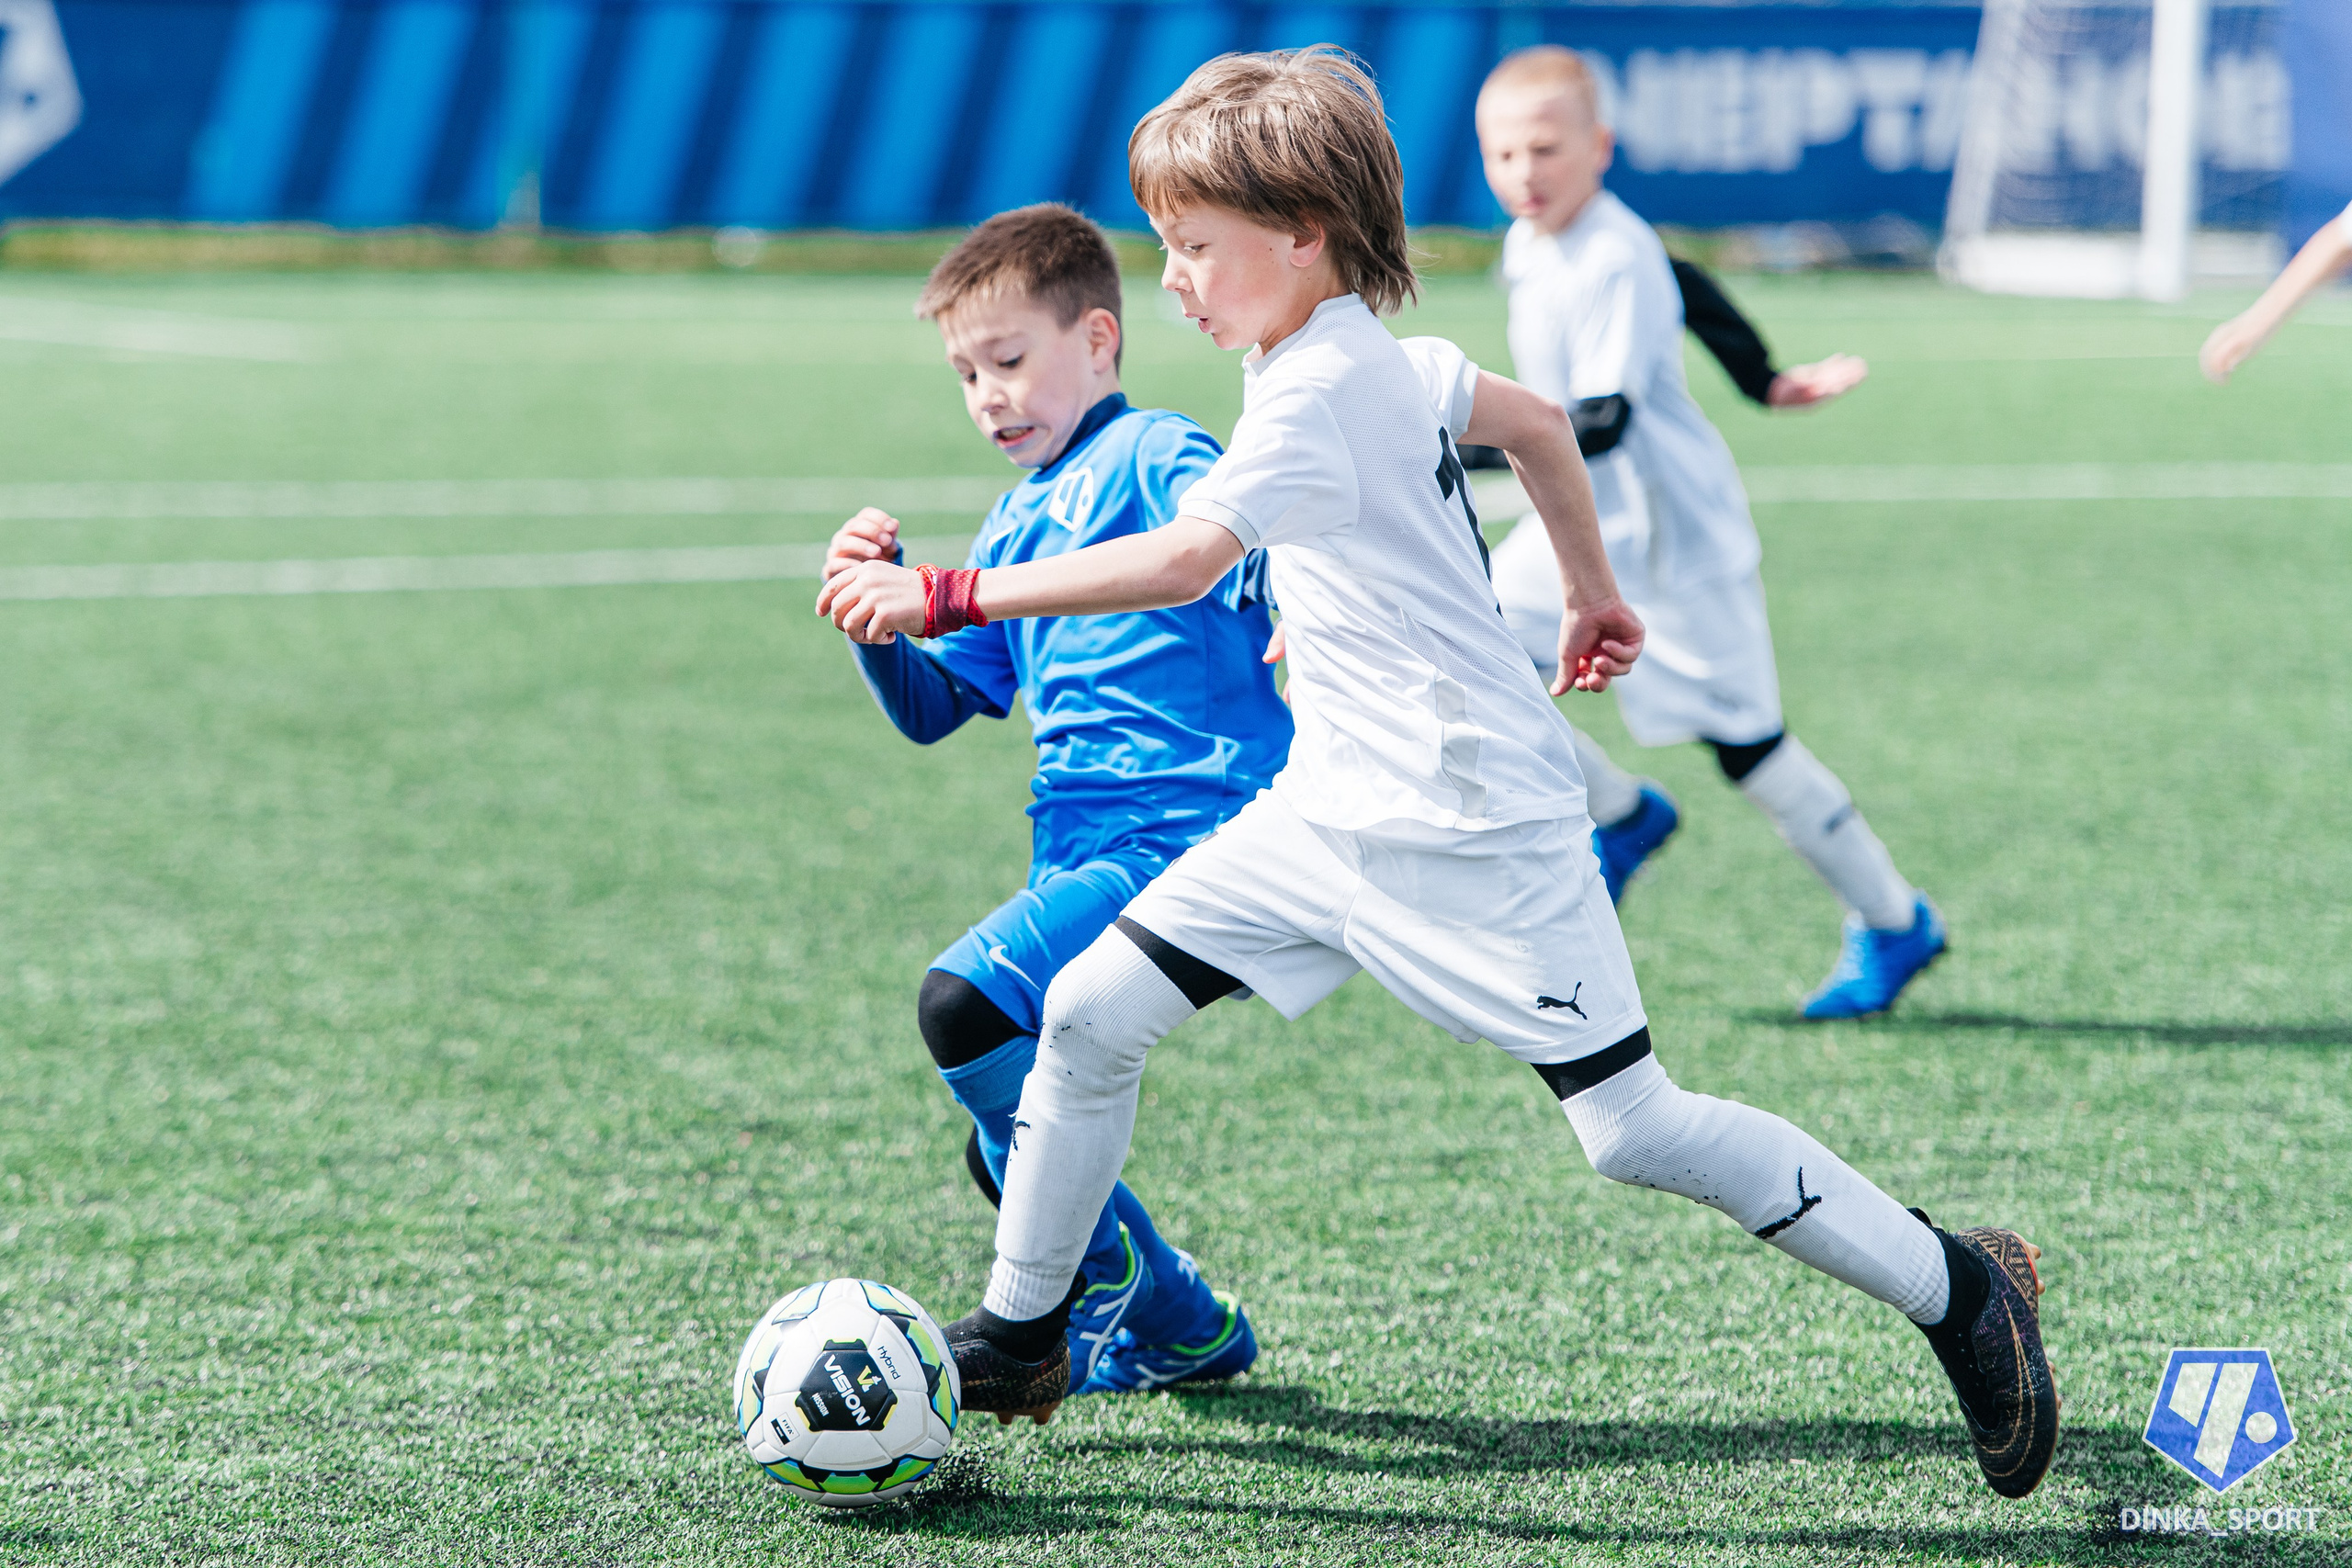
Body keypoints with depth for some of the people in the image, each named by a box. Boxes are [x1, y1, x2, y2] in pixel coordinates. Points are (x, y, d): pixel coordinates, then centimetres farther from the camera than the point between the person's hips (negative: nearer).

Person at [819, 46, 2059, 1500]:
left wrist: (946, 595, -35)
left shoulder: (1318, 392, -22)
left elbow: (1183, 560, -35)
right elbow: (1539, 419, 23)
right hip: (1337, 816, 10)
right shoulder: (1387, 357, 7)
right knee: (1092, 1013, 3)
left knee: (1635, 1129, -6)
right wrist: (1592, 594, 35)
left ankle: (1962, 1290, 7)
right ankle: (1021, 1338, 17)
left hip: (1473, 831, -9)